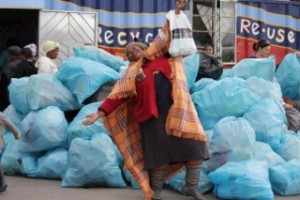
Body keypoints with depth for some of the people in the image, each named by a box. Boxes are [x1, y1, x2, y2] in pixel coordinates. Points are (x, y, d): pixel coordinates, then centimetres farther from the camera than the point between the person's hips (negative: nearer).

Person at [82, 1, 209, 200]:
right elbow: (117, 96, 7)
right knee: (160, 154, 0)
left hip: (176, 110, 2)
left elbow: (167, 37, 20)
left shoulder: (160, 56, 15)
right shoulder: (132, 74, 11)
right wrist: (100, 113, -1)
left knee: (194, 144, -5)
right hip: (153, 116, -1)